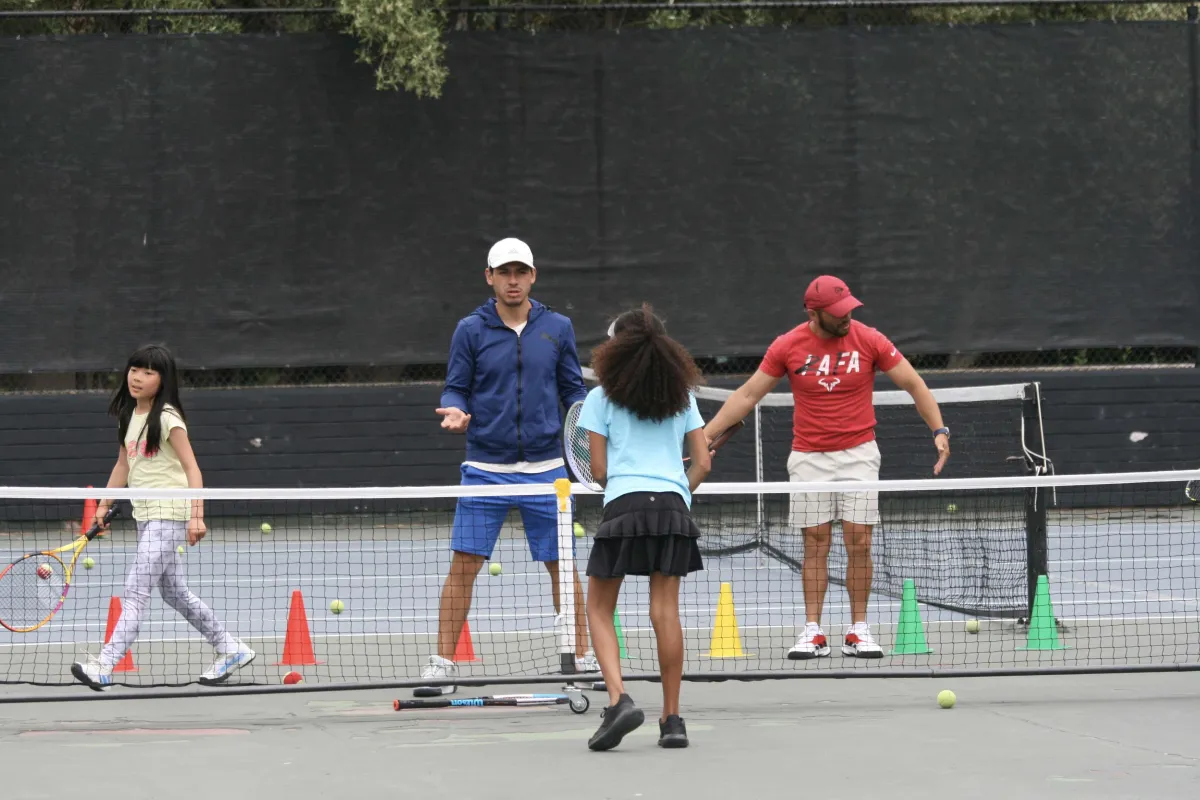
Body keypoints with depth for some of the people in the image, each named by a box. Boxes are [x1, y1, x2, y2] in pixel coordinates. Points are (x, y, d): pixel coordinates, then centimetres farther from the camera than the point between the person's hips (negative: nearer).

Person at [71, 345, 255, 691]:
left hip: (168, 515, -9)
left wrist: (196, 515, -25)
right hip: (145, 516, 9)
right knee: (175, 592, 15)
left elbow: (192, 469, -16)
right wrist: (104, 505, 17)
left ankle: (104, 667, -20)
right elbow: (123, 464, 21)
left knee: (135, 591, -14)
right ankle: (231, 650, 26)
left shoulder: (167, 418, -12)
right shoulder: (130, 415, 11)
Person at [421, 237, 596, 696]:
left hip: (545, 467, 1)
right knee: (464, 564, -3)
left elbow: (573, 389, 10)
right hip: (485, 467, -1)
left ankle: (581, 657, 16)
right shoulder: (471, 330, 1)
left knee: (561, 565, 5)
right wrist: (456, 412, -19)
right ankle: (443, 663, 3)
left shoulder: (557, 329, 5)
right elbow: (456, 388, 3)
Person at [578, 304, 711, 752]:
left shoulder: (602, 398, 5)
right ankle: (671, 719, 2)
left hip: (624, 503, -3)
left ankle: (618, 699, -12)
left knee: (600, 609, 8)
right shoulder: (681, 395, 14)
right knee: (665, 611, 3)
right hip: (674, 506, 3)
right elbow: (702, 463, 11)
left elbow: (599, 471, 3)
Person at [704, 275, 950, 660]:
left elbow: (914, 385, 0)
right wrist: (704, 436, 0)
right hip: (809, 458, 1)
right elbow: (747, 395, 4)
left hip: (858, 454, -1)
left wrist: (938, 430, -12)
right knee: (815, 544, 0)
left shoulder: (869, 340, -6)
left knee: (859, 543, -4)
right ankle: (813, 633, 3)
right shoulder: (788, 346, -4)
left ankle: (858, 632, 3)